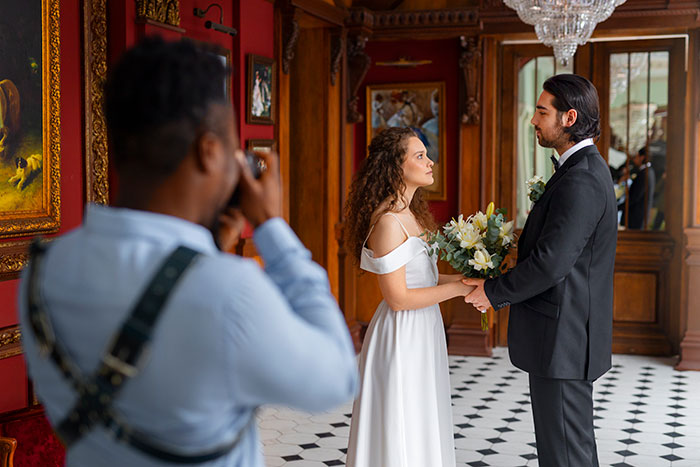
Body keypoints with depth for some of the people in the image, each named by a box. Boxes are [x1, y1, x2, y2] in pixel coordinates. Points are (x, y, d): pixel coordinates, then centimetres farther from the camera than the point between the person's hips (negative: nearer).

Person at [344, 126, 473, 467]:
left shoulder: (409, 214, 8)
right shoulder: (388, 221, -20)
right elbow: (398, 298, -20)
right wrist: (458, 287, -16)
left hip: (422, 334, 9)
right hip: (402, 337, -9)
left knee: (421, 431, 17)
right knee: (400, 433, 3)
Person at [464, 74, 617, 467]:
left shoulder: (580, 181, -21)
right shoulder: (587, 169, 13)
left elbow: (550, 264, -26)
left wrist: (494, 292, -12)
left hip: (563, 341, -10)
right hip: (569, 335, 10)